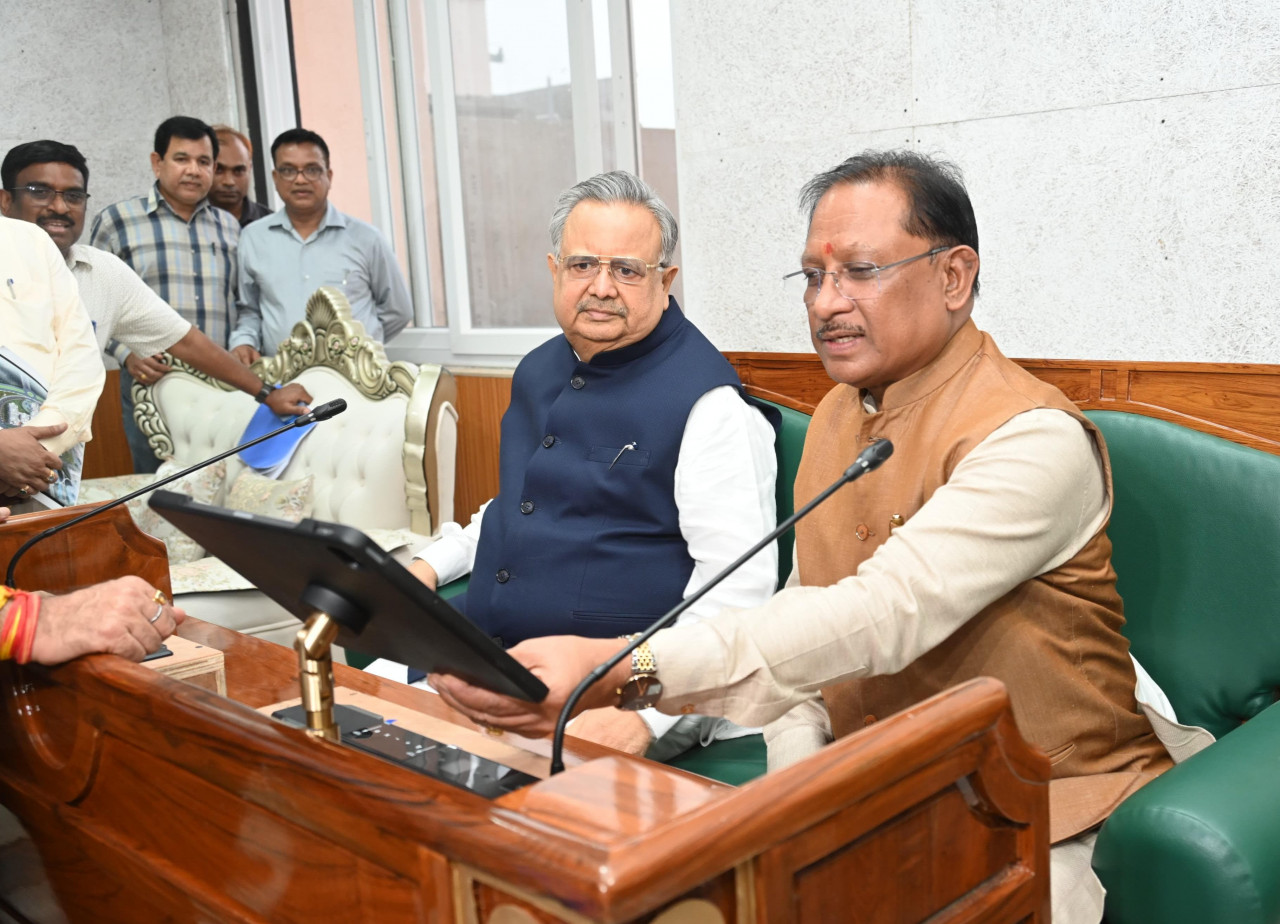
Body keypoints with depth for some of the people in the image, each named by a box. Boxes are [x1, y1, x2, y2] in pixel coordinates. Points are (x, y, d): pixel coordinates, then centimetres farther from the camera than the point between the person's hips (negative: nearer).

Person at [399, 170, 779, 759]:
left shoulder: (706, 401, -12)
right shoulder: (539, 371, 15)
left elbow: (738, 582, -17)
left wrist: (647, 710, -26)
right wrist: (432, 564, 19)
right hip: (481, 656, 8)